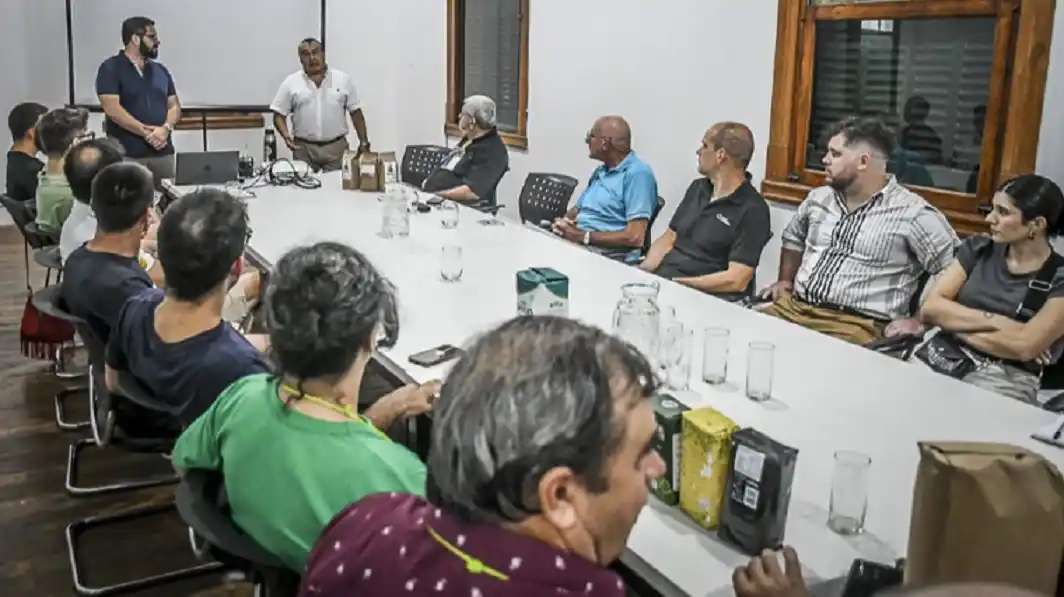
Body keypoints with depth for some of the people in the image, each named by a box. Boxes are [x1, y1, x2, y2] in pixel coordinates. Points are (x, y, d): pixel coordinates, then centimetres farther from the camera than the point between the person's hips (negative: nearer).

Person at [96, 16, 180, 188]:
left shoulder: (160, 70, 16)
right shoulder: (111, 68, -2)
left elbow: (174, 106, 13)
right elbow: (112, 109, -11)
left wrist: (166, 128, -8)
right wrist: (146, 132, -15)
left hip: (163, 153, 5)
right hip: (126, 155, -5)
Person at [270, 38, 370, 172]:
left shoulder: (343, 79, 3)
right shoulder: (291, 83, 2)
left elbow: (356, 113, 6)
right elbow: (279, 114, 3)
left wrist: (364, 142, 2)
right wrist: (286, 135, -15)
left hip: (337, 147, 0)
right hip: (303, 148, 0)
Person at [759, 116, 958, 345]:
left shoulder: (912, 213, -6)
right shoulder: (818, 198, 14)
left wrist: (920, 321, -8)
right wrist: (784, 281, 21)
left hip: (856, 326, -5)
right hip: (793, 307, 6)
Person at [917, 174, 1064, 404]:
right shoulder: (978, 249, 12)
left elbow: (1024, 347, -14)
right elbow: (929, 308, 1)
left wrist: (956, 325, -4)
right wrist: (994, 321, -9)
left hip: (1007, 377, -4)